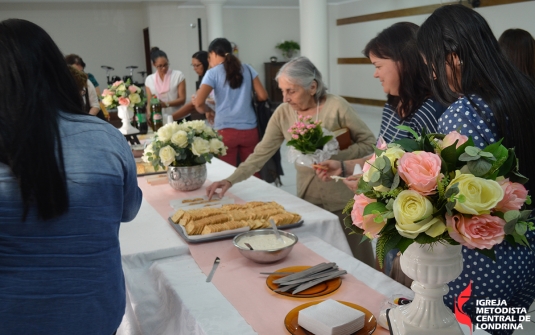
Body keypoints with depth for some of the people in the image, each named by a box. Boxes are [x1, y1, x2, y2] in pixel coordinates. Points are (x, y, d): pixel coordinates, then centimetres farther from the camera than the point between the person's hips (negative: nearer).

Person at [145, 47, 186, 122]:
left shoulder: (178, 75, -1)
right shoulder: (149, 80, 6)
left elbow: (182, 99, -4)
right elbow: (149, 102, 6)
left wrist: (166, 104, -19)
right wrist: (149, 113, -15)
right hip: (160, 120, 1)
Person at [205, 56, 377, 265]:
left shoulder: (336, 107, -15)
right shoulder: (283, 113, -4)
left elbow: (370, 144, -9)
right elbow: (262, 152, -3)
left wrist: (334, 156, -22)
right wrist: (231, 180, -13)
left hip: (343, 202, -3)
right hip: (307, 199, 3)